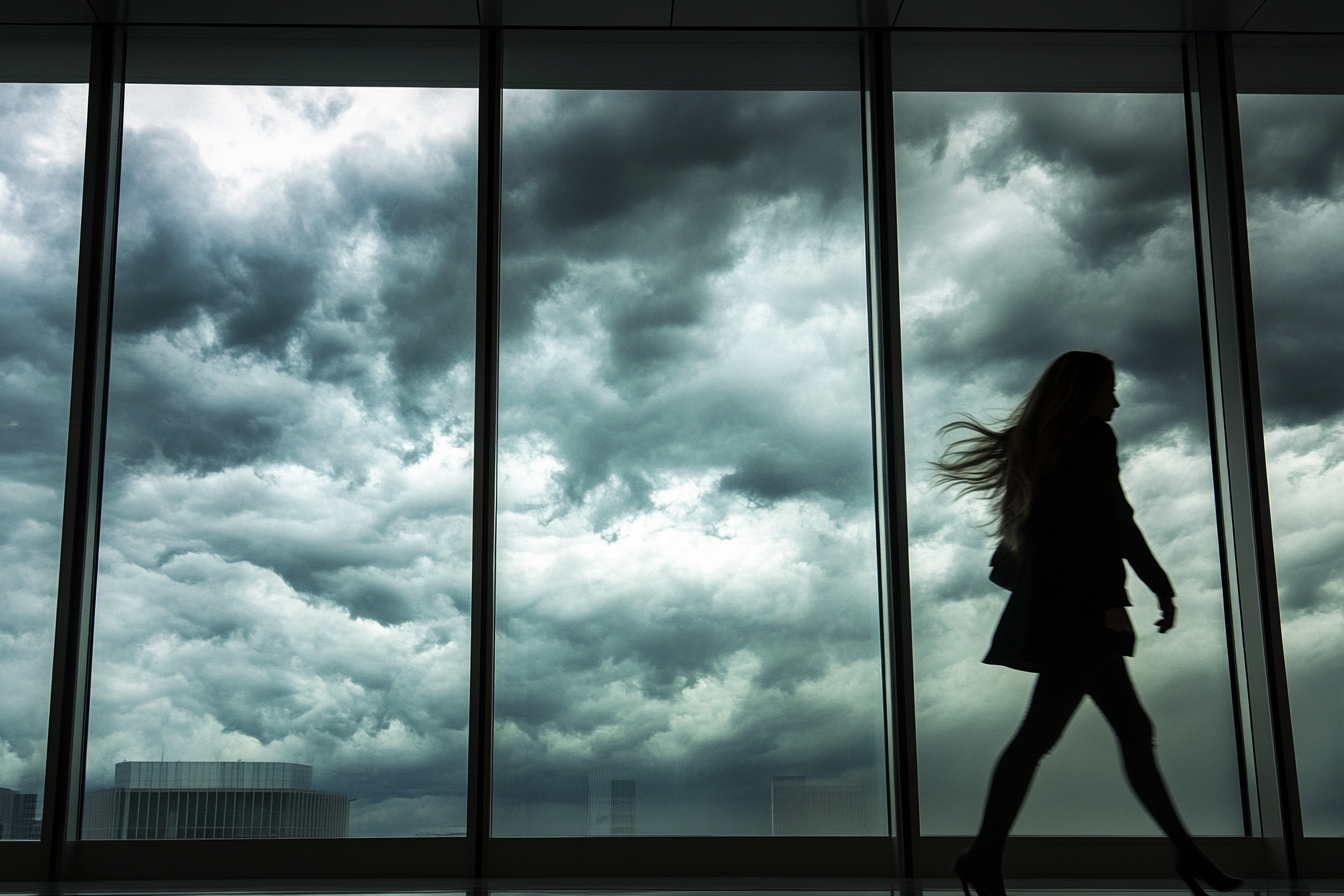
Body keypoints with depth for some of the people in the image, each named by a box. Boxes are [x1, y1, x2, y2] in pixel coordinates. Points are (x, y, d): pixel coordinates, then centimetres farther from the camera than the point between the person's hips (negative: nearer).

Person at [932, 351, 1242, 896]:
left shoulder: (1037, 443, 19)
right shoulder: (1093, 437, -6)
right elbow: (1110, 522, -15)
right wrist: (1161, 588, -13)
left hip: (1050, 607, 10)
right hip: (1080, 611, -9)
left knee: (1133, 729, 12)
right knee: (1039, 733, -11)